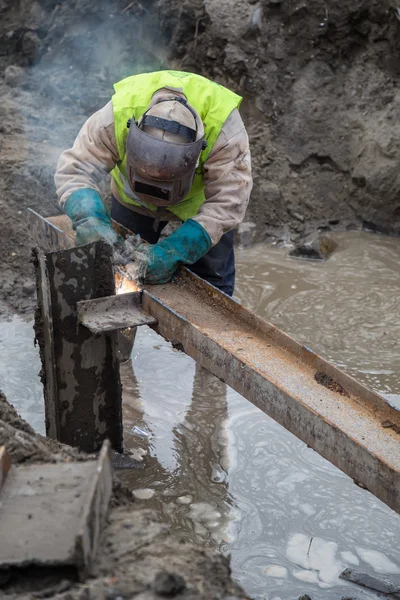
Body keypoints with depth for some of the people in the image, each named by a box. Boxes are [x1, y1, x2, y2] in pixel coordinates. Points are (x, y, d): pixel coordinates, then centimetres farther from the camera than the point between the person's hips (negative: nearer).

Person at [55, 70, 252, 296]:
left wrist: (172, 252, -51)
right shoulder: (118, 116, -38)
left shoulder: (225, 127, -42)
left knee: (212, 285, 2)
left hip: (202, 199, -1)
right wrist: (91, 220, -53)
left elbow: (227, 203, -41)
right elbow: (74, 170, -33)